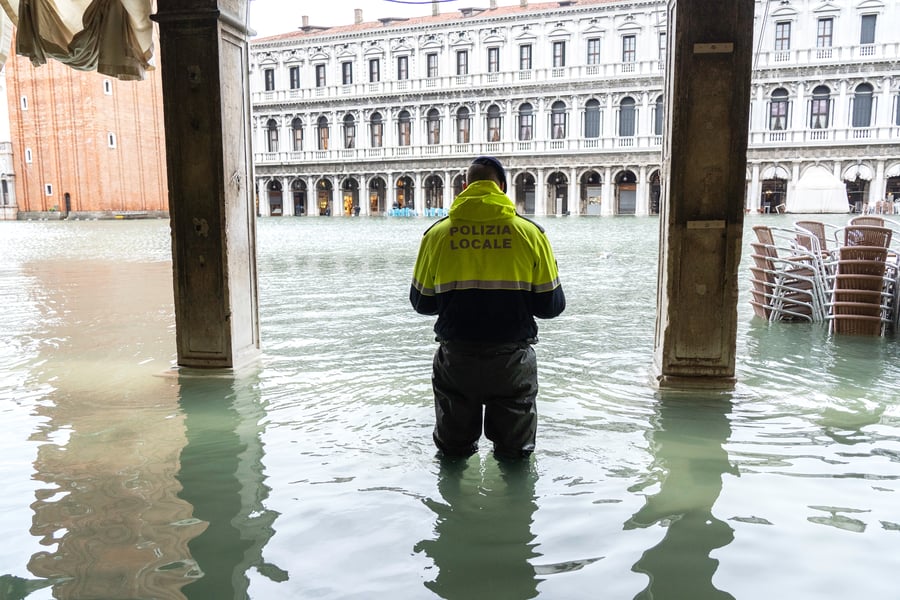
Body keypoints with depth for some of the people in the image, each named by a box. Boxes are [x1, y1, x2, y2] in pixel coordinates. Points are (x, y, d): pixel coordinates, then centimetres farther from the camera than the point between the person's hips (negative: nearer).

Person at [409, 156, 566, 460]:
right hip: (512, 360, -1)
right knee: (515, 452, 21)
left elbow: (421, 302, 5)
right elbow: (550, 305, -3)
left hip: (456, 358, 1)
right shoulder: (530, 232, -5)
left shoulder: (437, 233, -3)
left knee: (453, 449, 23)